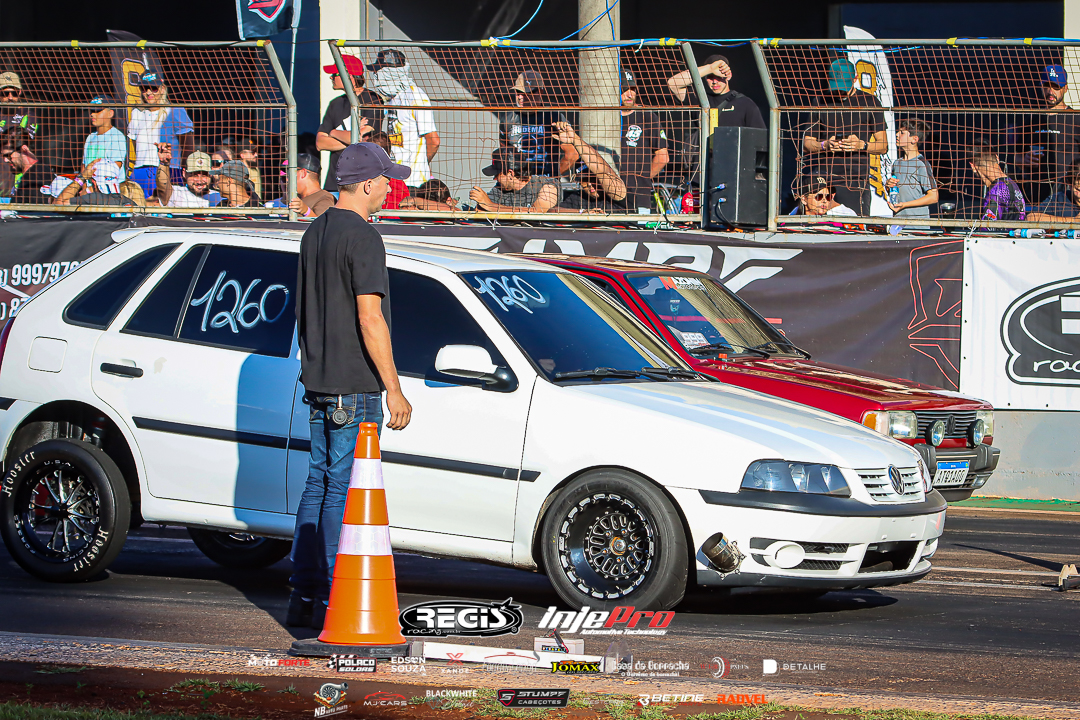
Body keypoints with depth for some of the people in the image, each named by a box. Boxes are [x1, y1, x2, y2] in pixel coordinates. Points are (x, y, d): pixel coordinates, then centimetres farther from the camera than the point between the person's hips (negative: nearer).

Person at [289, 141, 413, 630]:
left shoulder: (314, 233, 13)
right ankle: (334, 603, -6)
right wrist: (393, 389, -16)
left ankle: (304, 597, 14)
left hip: (318, 385, 9)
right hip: (355, 386, -9)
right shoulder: (362, 238, -15)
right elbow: (369, 319, -19)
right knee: (345, 490, -6)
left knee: (319, 485, 12)